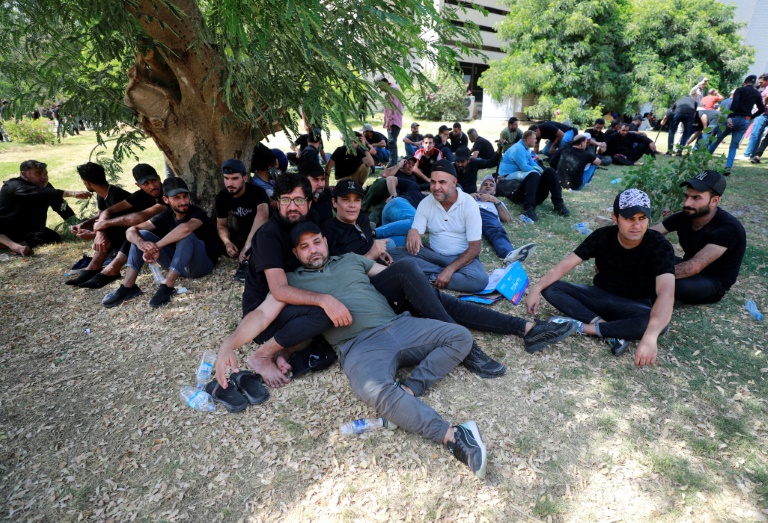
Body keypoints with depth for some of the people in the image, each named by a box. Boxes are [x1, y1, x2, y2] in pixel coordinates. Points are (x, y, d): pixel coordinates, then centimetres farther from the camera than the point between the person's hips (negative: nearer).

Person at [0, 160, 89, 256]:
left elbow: (61, 205, 3)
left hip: (32, 232, 5)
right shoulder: (14, 186, -18)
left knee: (55, 238, -26)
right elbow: (39, 193, -38)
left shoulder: (45, 186, 6)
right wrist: (72, 193, -51)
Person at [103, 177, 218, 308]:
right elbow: (131, 231, -7)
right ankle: (128, 287, -13)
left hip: (201, 264, -6)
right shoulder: (165, 215, 1)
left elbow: (185, 228, -41)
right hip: (177, 265, 6)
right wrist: (141, 244, -30)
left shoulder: (197, 213, -16)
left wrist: (156, 247, -35)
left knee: (186, 234, -33)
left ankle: (167, 286, -33)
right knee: (141, 235, -5)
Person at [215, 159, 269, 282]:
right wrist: (227, 242, -24)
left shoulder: (256, 191, -26)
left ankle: (247, 260, -34)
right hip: (241, 233, 7)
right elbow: (221, 225, -1)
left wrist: (248, 242, -58)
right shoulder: (222, 197, -8)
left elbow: (263, 213, -47)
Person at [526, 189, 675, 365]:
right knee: (550, 288, -18)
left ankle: (581, 327, -29)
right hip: (600, 296, 3)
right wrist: (537, 288, -30)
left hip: (634, 305, -3)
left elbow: (666, 293, -36)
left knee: (660, 324, -38)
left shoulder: (659, 246, -22)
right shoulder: (602, 236, -12)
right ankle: (603, 325, -29)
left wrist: (650, 336, -53)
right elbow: (566, 264, -14)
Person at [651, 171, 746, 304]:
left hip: (714, 283, -5)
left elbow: (695, 266, -37)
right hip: (690, 270, 5)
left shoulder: (729, 228, -27)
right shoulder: (683, 217, -9)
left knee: (675, 283, -36)